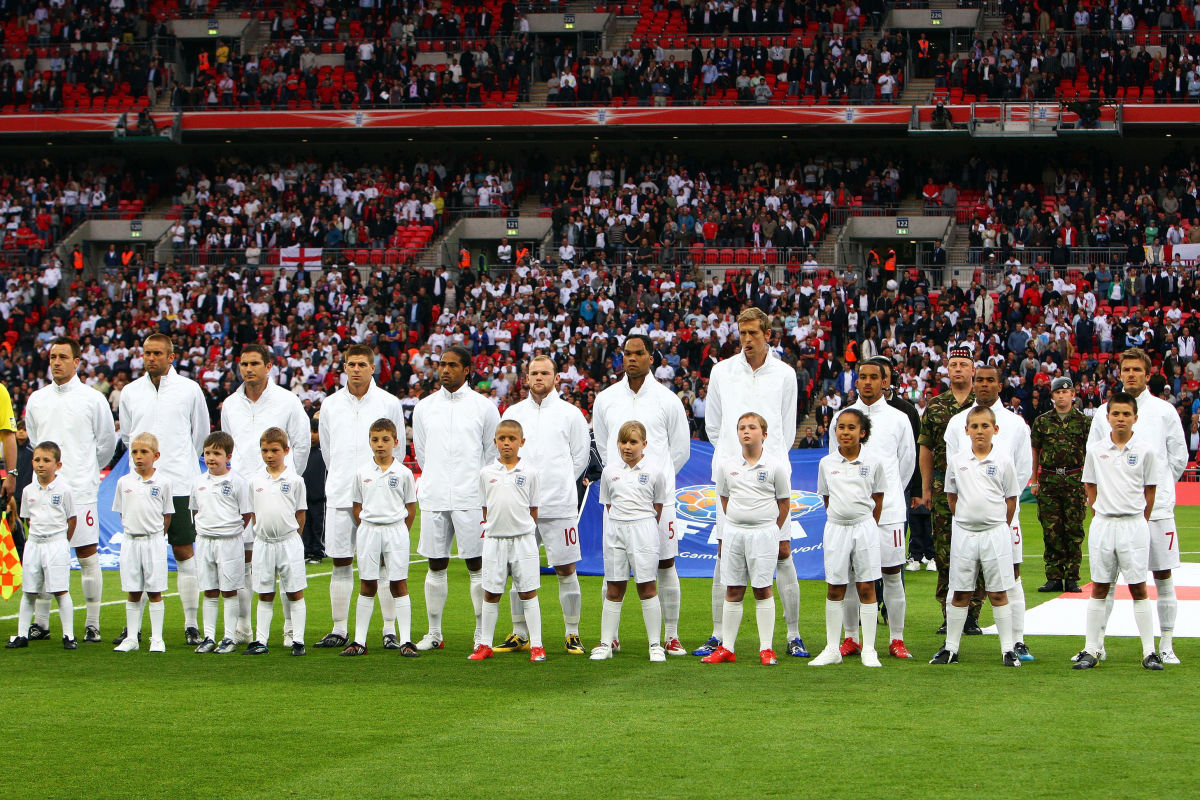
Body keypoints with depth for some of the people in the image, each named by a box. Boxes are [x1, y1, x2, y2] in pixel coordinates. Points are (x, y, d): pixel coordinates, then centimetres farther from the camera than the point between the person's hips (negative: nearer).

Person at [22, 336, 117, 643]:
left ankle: (92, 624, 2)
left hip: (80, 490, -3)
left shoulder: (93, 398, -1)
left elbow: (107, 441, 8)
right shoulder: (37, 399, 10)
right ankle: (41, 621, 11)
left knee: (87, 555, -3)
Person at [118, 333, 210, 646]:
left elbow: (201, 433, 14)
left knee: (184, 552, -2)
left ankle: (191, 624, 3)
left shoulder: (189, 389, 3)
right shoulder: (130, 392, 9)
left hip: (179, 483, -2)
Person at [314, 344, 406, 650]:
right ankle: (339, 630, 9)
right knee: (341, 564, 3)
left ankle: (390, 630, 0)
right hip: (340, 495, 2)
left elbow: (398, 448, 11)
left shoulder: (389, 403, 3)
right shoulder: (330, 404, 10)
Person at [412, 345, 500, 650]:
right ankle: (434, 633, 13)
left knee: (477, 565, -2)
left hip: (471, 499, -3)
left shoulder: (484, 407, 2)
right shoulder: (424, 407, 10)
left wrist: (483, 490, 9)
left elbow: (493, 453, 8)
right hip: (433, 498, 3)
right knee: (436, 566, 6)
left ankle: (482, 633, 3)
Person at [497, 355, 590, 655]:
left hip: (558, 506, -3)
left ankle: (572, 634, 5)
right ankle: (519, 635, 12)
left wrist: (560, 484, 7)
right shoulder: (512, 413, 12)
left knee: (566, 570, -2)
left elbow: (581, 456, 8)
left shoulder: (570, 414, 4)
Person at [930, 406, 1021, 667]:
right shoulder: (956, 460, 3)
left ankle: (1008, 649, 5)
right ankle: (950, 648, 13)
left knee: (998, 593, 1)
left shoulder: (1003, 461, -2)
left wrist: (998, 526, 2)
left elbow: (1011, 499, 4)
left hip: (995, 533, -2)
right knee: (960, 594, 7)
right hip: (964, 533, 2)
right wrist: (965, 519, 10)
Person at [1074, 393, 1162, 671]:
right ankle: (1091, 650, 7)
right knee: (1099, 588, 5)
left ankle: (1149, 651, 2)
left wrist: (1140, 521, 3)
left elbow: (1150, 490, 5)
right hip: (1102, 524, 2)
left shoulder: (1145, 451, -1)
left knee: (1138, 587, -1)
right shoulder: (1095, 450, 4)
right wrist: (1100, 516, 7)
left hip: (1134, 525, -2)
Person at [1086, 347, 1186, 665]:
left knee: (1163, 576, 2)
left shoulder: (1164, 411, 4)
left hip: (1156, 507, -1)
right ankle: (1097, 644, 7)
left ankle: (1166, 646, 9)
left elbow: (1179, 457, 10)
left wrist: (1158, 488, 12)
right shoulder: (1103, 411, 7)